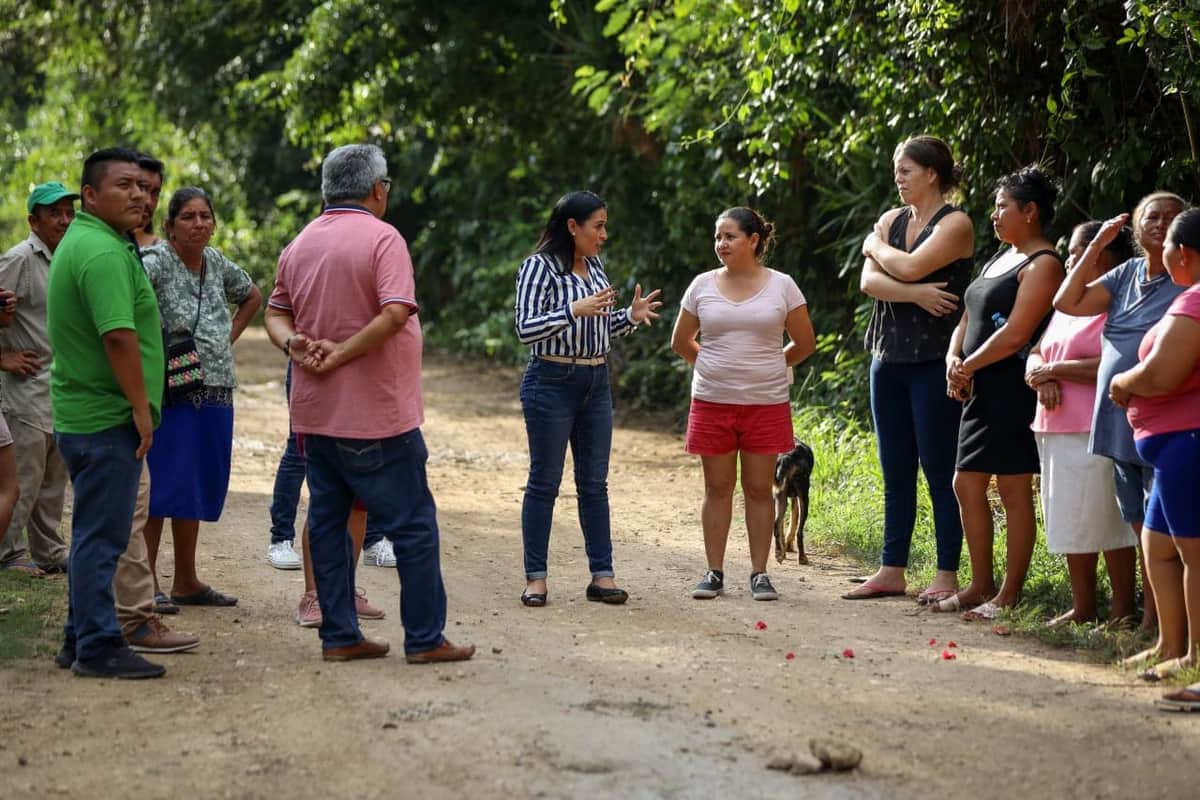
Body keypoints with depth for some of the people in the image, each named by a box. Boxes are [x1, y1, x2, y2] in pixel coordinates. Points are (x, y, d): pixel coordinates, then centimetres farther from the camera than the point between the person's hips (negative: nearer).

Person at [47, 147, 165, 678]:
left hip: (81, 413, 11)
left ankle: (81, 636, 24)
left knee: (93, 533, 17)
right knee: (102, 535, -5)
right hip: (107, 418, -11)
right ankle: (99, 647, 0)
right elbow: (118, 336, -26)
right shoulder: (103, 252, -18)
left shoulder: (78, 241, 16)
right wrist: (141, 406, -19)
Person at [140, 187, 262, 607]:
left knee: (197, 487, 13)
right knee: (161, 485, -6)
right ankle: (147, 583, 0)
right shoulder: (156, 263, -11)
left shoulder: (217, 263, 10)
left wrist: (232, 335, 14)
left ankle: (186, 582, 22)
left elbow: (253, 296, 29)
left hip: (215, 394, 7)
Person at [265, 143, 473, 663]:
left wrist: (294, 343, -5)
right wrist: (341, 354, -17)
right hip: (376, 415, -7)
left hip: (315, 414, 7)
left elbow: (276, 313, 13)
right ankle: (425, 639, 3)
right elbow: (395, 313, -24)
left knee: (327, 519, 12)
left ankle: (339, 635, 13)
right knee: (413, 523, 1)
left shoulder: (299, 244, 11)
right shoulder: (381, 238, -12)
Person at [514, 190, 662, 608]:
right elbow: (525, 329, -17)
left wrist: (631, 316, 2)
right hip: (552, 382, -7)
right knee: (544, 481, 0)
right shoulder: (540, 267, -10)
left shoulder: (595, 268, 11)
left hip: (596, 384, 7)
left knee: (594, 482, 7)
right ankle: (535, 578, 7)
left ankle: (602, 575, 11)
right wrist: (573, 310, -27)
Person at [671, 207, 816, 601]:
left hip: (766, 404, -1)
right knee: (717, 488, 5)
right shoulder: (702, 286, 4)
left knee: (759, 489, 3)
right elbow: (681, 342, 15)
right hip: (712, 403, 1)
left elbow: (805, 343, 7)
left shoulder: (782, 286, 0)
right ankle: (714, 572, 11)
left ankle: (759, 574, 9)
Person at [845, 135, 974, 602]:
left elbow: (910, 266, -21)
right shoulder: (892, 219, 12)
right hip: (889, 358, 7)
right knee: (895, 472, 10)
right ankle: (892, 570, 16)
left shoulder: (955, 225, -7)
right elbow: (869, 281, -1)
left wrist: (876, 246, -2)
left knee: (939, 471, -3)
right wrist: (914, 293, -17)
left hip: (933, 361, -7)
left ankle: (947, 574, 2)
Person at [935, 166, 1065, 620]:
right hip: (981, 393, 10)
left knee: (1014, 489, -4)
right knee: (967, 486, 10)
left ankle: (1010, 595, 1)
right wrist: (953, 361, 0)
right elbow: (969, 319, 19)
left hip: (1015, 392, -10)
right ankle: (980, 587, 19)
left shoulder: (1043, 265, -10)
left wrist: (968, 367, -10)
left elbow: (1015, 335, -19)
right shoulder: (1000, 259, 19)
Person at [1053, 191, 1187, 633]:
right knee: (1142, 530, 13)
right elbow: (1067, 302, 9)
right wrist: (1097, 245, 6)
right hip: (1120, 424, 6)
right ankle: (1149, 618, 20)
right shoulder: (1126, 274, 13)